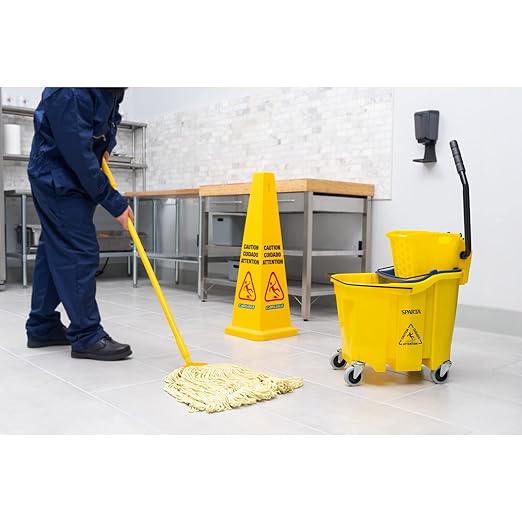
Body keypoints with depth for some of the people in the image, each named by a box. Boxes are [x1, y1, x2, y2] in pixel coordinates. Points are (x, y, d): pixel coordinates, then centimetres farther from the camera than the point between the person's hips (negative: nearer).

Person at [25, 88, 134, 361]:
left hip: (75, 178, 9)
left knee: (54, 251, 12)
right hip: (57, 181, -9)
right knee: (80, 253, -11)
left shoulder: (112, 92, 0)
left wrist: (105, 144, 2)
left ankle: (42, 328, 22)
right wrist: (115, 203, -25)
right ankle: (86, 337, -5)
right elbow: (79, 156, -28)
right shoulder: (70, 93, -27)